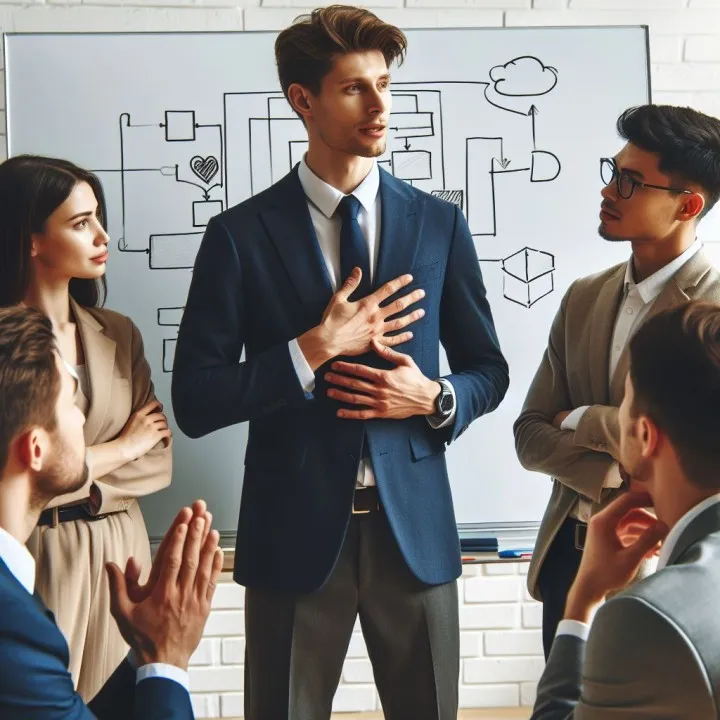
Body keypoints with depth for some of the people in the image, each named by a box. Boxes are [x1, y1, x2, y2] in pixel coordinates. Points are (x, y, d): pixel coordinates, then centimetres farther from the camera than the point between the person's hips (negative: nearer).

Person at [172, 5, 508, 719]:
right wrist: (314, 349, -16)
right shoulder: (241, 234, -3)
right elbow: (194, 402, -6)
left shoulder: (440, 224, 4)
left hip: (415, 525, 2)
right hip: (295, 530, -2)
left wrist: (435, 399, -10)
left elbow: (488, 370, 11)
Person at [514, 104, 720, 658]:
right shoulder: (584, 298, 6)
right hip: (571, 553, 6)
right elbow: (530, 435, 3)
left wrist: (581, 421, -10)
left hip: (665, 560, -5)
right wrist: (614, 482, -15)